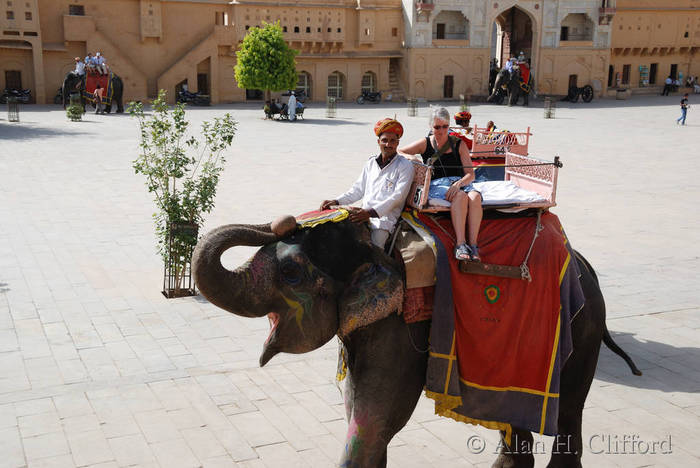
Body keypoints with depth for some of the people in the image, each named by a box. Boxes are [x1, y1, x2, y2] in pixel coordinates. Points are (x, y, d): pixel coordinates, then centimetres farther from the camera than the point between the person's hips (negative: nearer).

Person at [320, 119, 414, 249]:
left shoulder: (405, 166, 1)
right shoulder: (371, 163, 19)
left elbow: (397, 197, -11)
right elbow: (358, 189, 24)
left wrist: (370, 212, -22)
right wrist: (336, 201, 8)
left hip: (385, 218, -5)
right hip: (364, 215, 5)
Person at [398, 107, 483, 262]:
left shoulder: (459, 145, 13)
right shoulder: (425, 143, 11)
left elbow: (470, 174, 7)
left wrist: (458, 184, -15)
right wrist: (412, 158, -12)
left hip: (460, 183, 2)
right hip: (436, 185, -2)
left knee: (475, 196, -34)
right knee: (461, 196, -35)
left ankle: (473, 245, -37)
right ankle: (460, 244, -40)